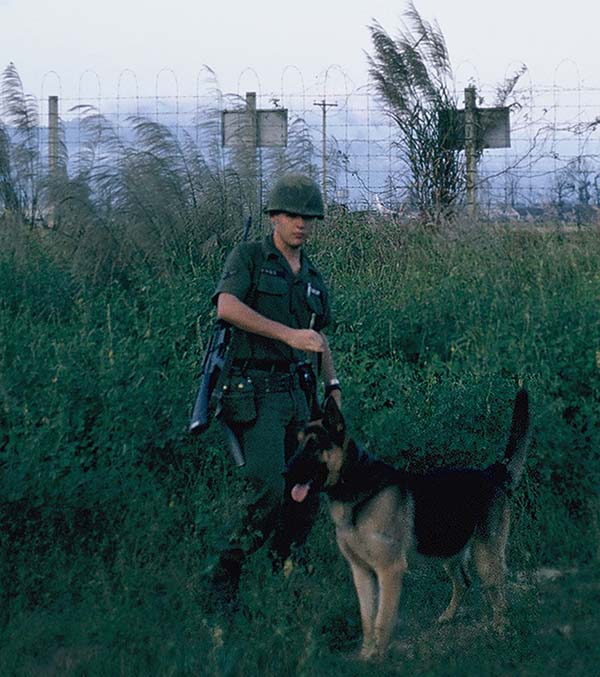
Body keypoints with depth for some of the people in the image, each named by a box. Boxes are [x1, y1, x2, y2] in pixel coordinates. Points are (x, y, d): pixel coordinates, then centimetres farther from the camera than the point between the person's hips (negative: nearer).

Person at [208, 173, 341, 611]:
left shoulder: (313, 278, 18)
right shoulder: (248, 257, -1)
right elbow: (227, 307, -19)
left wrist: (333, 384, 16)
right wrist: (289, 334, -24)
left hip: (297, 394, 7)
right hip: (256, 391, -7)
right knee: (269, 491, -18)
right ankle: (227, 574, -6)